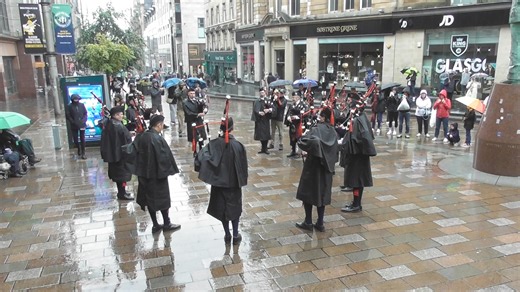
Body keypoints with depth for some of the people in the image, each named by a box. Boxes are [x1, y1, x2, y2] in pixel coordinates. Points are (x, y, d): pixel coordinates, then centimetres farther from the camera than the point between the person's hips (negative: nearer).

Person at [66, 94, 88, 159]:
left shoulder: (82, 105, 4)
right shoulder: (69, 106, -2)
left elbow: (85, 113, 7)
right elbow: (68, 116, -3)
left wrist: (84, 120, -8)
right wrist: (73, 122, -12)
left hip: (82, 125, 1)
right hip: (74, 126, -1)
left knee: (82, 139, 0)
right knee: (75, 139, 6)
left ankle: (83, 153, 5)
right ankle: (78, 149, 32)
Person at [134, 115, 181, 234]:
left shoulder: (141, 137, 2)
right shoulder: (157, 138, -21)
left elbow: (137, 154, 9)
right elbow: (165, 156, -19)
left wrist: (139, 170, 14)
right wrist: (168, 170, -6)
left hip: (144, 173, 7)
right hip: (157, 174, -7)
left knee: (150, 198, 13)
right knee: (162, 197, 7)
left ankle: (155, 225, 21)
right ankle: (166, 224, 19)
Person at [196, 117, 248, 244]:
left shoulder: (214, 144, -11)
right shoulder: (237, 145, -16)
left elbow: (201, 156, -26)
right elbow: (242, 165, -9)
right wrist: (242, 179, 3)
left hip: (219, 181, 1)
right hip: (233, 182, -1)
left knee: (222, 208, 15)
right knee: (235, 207, 15)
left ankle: (227, 235, 24)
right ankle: (235, 235, 21)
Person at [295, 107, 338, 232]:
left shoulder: (316, 130, -16)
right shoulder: (333, 132, 4)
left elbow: (303, 142, -30)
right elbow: (335, 150, 10)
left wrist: (306, 150, -10)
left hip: (313, 165, -6)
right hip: (326, 166, 6)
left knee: (308, 192, 8)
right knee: (322, 193, 13)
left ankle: (308, 222, 12)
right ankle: (320, 223, 17)